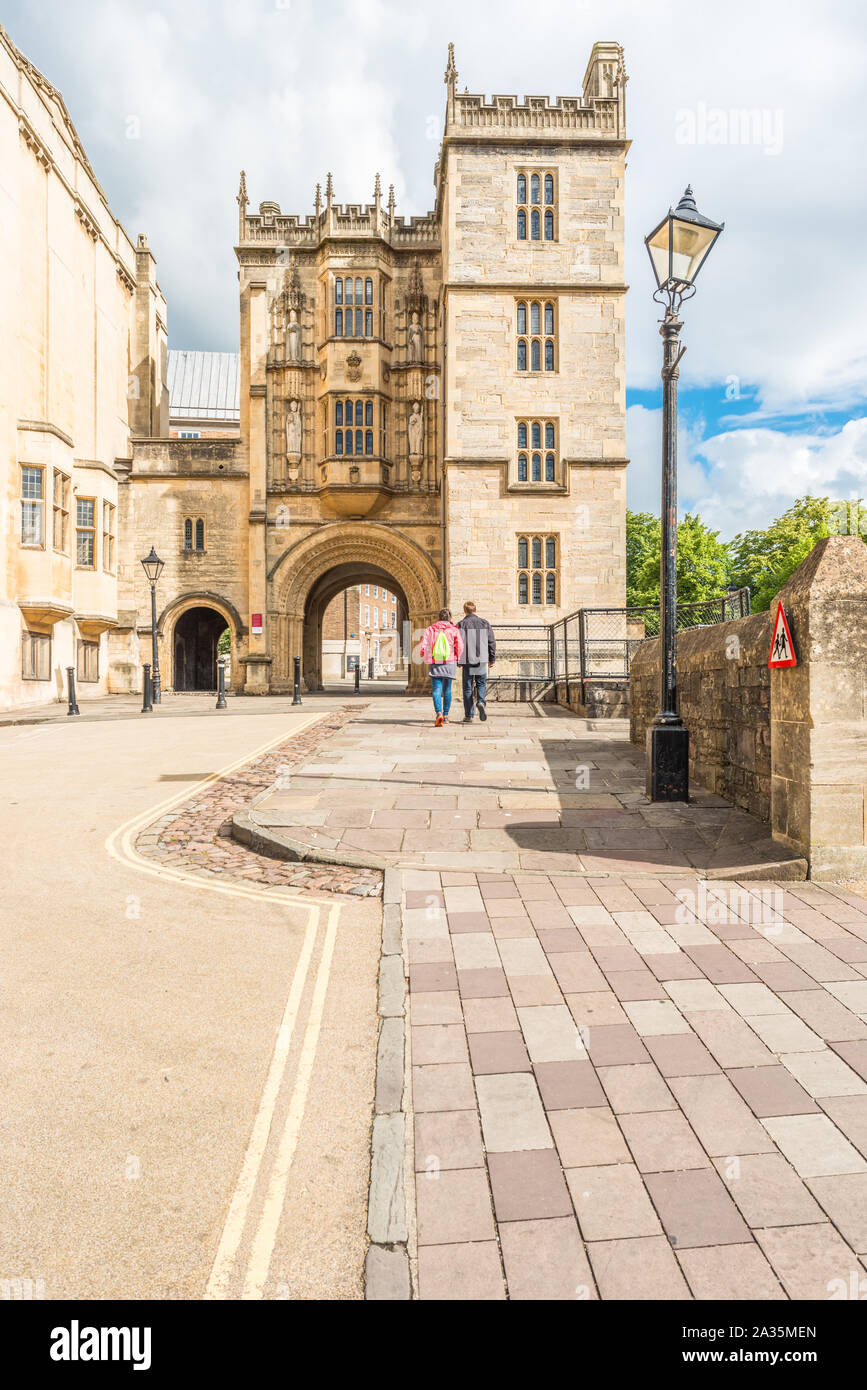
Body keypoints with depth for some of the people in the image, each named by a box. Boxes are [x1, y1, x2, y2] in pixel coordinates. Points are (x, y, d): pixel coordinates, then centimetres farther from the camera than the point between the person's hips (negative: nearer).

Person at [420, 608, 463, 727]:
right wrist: (457, 659, 10)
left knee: (436, 690, -3)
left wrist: (426, 659, 13)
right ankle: (446, 715, 21)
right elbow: (460, 647, -6)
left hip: (434, 664, 0)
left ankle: (439, 713, -23)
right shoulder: (454, 630, 0)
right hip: (449, 663, 1)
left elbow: (423, 646, -3)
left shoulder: (430, 630, 2)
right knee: (447, 690, 12)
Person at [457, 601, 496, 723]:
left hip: (467, 660, -1)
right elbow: (492, 642, 6)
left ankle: (468, 716, 7)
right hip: (482, 660, 2)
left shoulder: (461, 624, -2)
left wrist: (456, 660, 2)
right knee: (481, 684, 14)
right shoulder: (485, 623, 6)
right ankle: (481, 702, -16)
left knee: (467, 687, 6)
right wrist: (492, 659, 14)